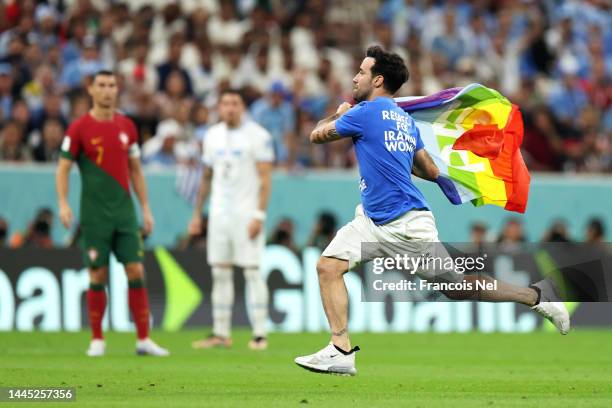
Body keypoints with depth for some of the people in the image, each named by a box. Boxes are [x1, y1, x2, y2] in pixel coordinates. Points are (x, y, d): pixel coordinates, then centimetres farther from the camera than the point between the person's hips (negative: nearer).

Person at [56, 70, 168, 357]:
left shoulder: (126, 126, 9)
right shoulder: (79, 128, -3)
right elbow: (63, 168, -3)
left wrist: (145, 208, 12)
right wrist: (63, 204, -15)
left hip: (124, 213, 3)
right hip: (94, 214, -3)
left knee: (136, 272, -3)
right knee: (98, 277, -2)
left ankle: (143, 339, 0)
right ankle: (97, 339, 10)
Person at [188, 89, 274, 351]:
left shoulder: (258, 136, -6)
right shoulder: (212, 136, 12)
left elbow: (265, 179, -9)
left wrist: (259, 215, -16)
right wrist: (197, 213, 16)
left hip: (247, 213, -5)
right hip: (219, 212, 6)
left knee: (252, 271, -7)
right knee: (220, 272, 4)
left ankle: (260, 334, -4)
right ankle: (221, 334, 9)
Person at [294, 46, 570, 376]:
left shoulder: (366, 112, -14)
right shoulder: (406, 120, 12)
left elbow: (317, 135, -2)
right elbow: (431, 171, 16)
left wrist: (338, 114, 17)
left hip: (407, 225, -9)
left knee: (457, 287, 1)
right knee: (328, 266, -7)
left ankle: (537, 296, 15)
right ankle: (341, 352, -9)